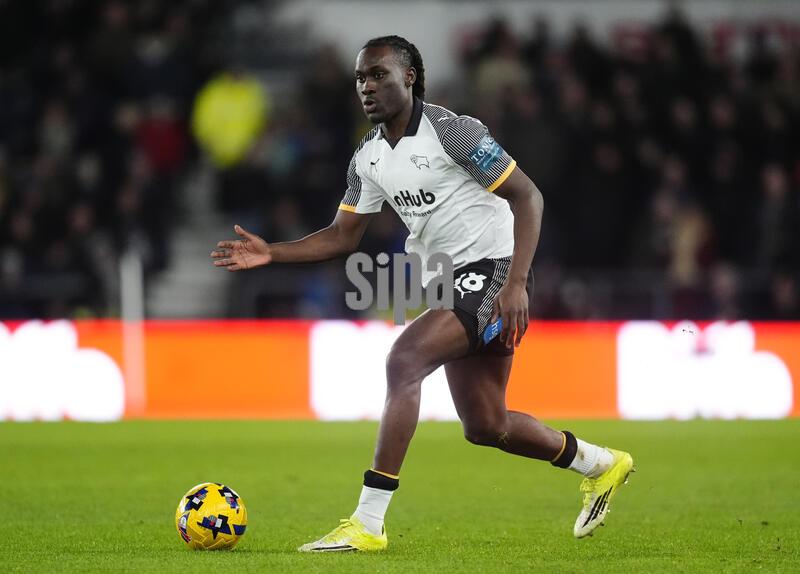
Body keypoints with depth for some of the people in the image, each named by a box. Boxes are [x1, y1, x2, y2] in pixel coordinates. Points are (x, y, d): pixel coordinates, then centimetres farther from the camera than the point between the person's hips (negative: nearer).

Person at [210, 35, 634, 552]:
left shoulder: (451, 130, -15)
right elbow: (343, 237, 15)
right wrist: (270, 253, 1)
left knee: (404, 359, -26)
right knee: (484, 426, 12)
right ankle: (599, 464, 38)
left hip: (492, 272, -9)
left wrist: (516, 283, -24)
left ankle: (368, 523, -27)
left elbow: (528, 197, -15)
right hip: (450, 284, 9)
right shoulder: (368, 158, 8)